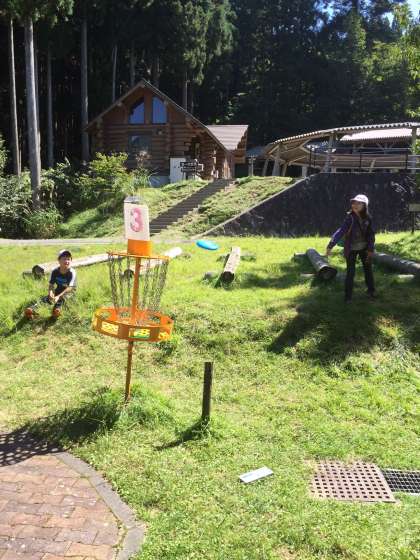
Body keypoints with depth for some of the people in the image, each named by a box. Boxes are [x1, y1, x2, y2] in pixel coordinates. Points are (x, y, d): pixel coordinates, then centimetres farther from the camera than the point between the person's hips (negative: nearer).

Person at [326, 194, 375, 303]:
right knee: (350, 272, -3)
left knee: (368, 269, 15)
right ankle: (347, 296, 8)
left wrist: (370, 249, -12)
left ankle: (371, 291, 33)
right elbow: (341, 231, -29)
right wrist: (331, 245, -39)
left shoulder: (368, 218, -10)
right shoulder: (350, 218, -20)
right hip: (351, 249, -4)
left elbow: (371, 234, -6)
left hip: (364, 247, 4)